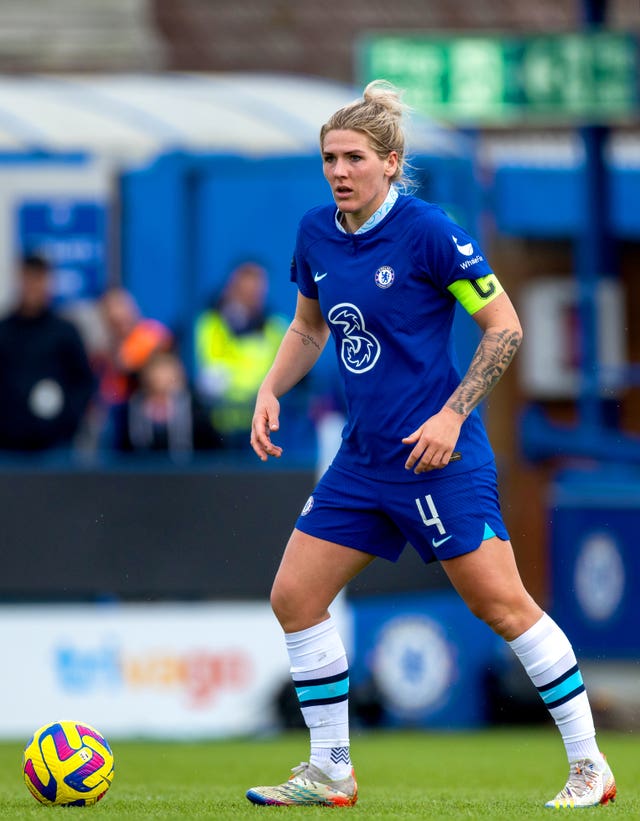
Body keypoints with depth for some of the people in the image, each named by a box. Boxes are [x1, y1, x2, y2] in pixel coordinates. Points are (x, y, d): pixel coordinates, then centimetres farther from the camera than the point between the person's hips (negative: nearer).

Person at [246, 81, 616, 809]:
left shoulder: (427, 231, -14)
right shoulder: (316, 235, 5)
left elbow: (505, 326, -10)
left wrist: (452, 415, -16)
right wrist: (270, 390, 7)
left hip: (437, 455, -7)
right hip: (362, 460, 7)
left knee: (502, 605, -6)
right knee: (294, 597, 4)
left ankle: (589, 765, 3)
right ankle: (330, 772, 15)